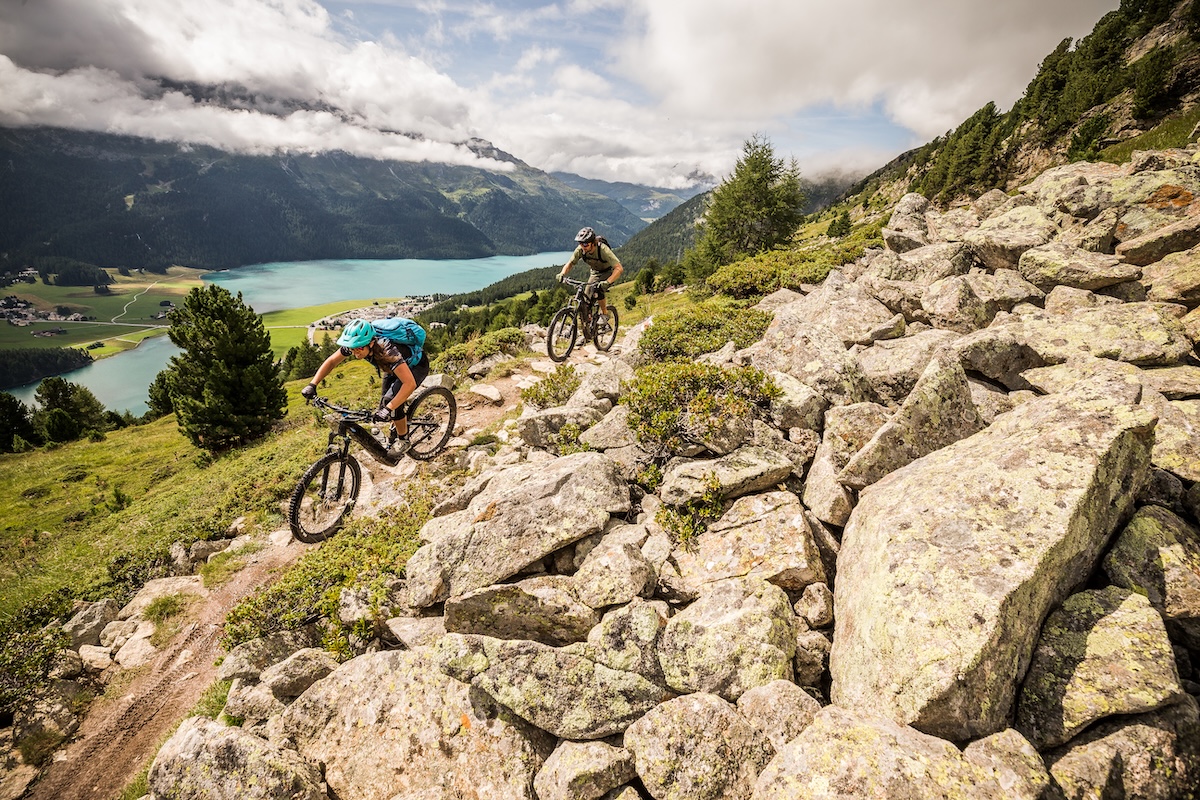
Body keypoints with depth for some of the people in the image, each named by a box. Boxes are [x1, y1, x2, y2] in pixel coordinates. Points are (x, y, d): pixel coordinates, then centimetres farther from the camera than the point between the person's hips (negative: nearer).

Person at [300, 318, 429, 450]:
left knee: (390, 399, -23)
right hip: (393, 368, 7)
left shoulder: (386, 349, -42)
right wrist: (312, 385, -17)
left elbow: (410, 384, -49)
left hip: (416, 366, -7)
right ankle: (396, 427, 35)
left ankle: (403, 439, -1)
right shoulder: (354, 343, -23)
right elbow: (331, 361, -7)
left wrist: (389, 409, -52)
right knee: (385, 403, 2)